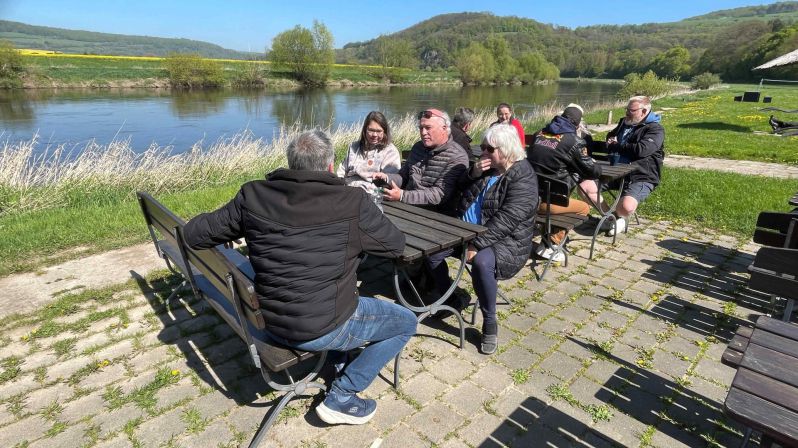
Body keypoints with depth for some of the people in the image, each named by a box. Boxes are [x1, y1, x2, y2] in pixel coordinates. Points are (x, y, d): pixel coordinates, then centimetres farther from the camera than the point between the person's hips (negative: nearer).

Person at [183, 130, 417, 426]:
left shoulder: (253, 196, -9)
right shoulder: (353, 203, -20)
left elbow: (194, 233, 2)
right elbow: (396, 245, -5)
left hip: (271, 323, 6)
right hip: (324, 329, -6)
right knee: (406, 322, 15)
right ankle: (341, 397, 11)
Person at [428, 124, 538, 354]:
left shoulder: (523, 179, -17)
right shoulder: (486, 167, 7)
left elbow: (506, 220, -26)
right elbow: (460, 189, 14)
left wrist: (477, 244, -31)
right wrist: (473, 174, -6)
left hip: (504, 240, -8)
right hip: (467, 231, 8)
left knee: (481, 262, -37)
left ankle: (490, 325, -17)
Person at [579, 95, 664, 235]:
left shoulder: (655, 129, -6)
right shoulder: (624, 122, 16)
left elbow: (641, 150, -24)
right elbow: (610, 136, 36)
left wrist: (615, 146, -10)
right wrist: (610, 140, 9)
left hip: (641, 177, -7)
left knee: (626, 206, -34)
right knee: (584, 187, -10)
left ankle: (617, 215, 6)